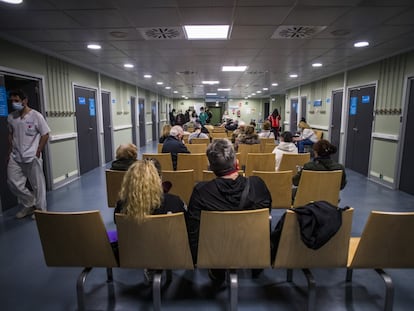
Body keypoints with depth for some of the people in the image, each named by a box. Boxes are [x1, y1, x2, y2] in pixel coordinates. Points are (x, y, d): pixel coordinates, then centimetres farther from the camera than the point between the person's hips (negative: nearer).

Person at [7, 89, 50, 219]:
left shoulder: (36, 116, -9)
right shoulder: (11, 117, 5)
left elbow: (45, 135, -6)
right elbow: (11, 135, 16)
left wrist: (38, 152, -8)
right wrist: (10, 151, 11)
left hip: (32, 157, -5)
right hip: (15, 157, 5)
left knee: (37, 185, 3)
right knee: (12, 182, 6)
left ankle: (40, 210, 19)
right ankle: (29, 204, 25)